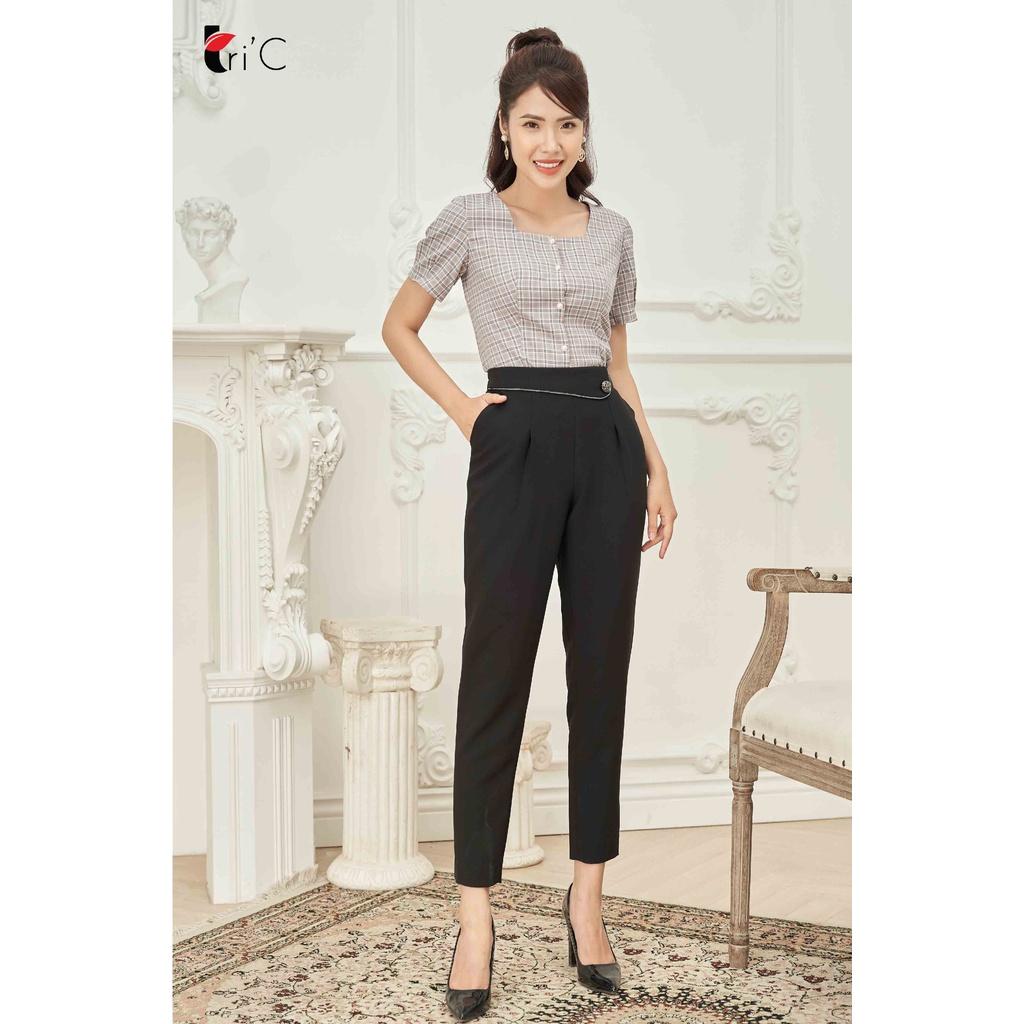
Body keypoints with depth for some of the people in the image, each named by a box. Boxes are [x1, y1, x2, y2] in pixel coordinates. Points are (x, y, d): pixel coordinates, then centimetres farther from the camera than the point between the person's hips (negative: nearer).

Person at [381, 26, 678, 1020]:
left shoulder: (613, 230, 12)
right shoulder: (471, 219, 1)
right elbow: (399, 327, 10)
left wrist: (655, 469, 14)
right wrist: (460, 406, -2)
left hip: (606, 448, 4)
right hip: (517, 447, -4)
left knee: (602, 669, 5)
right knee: (496, 673, -2)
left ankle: (587, 896, 17)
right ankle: (476, 912, 6)